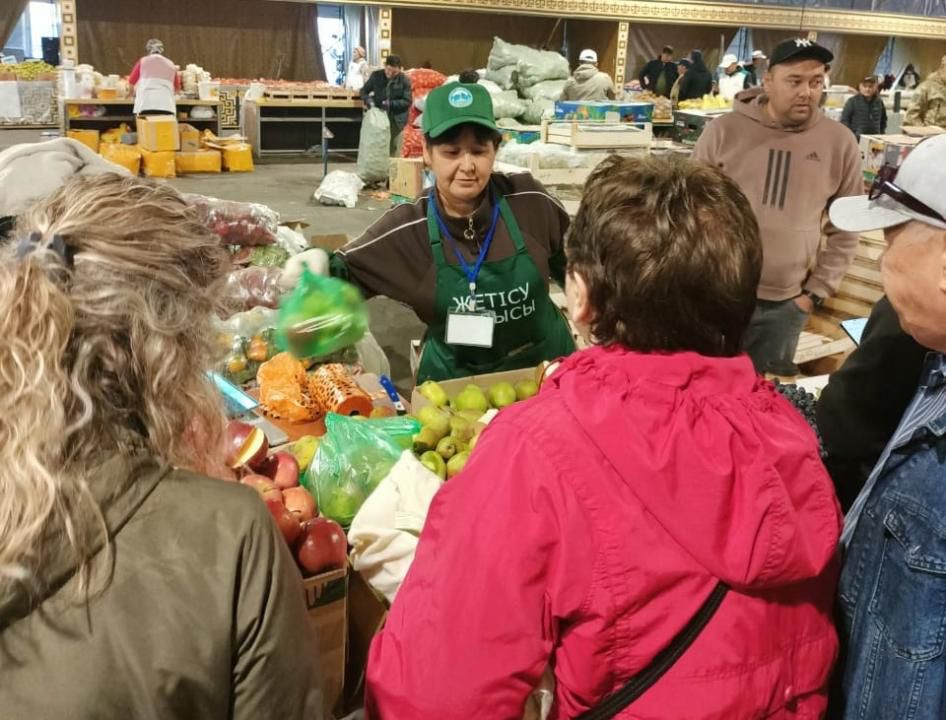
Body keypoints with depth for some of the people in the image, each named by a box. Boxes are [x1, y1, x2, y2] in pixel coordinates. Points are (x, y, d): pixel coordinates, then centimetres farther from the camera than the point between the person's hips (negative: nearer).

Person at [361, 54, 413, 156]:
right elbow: (364, 90, 8)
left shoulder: (405, 80, -8)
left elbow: (407, 101, -9)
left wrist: (391, 104, -24)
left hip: (396, 121, -2)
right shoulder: (376, 76, -2)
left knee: (394, 152, 5)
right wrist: (367, 99, -16)